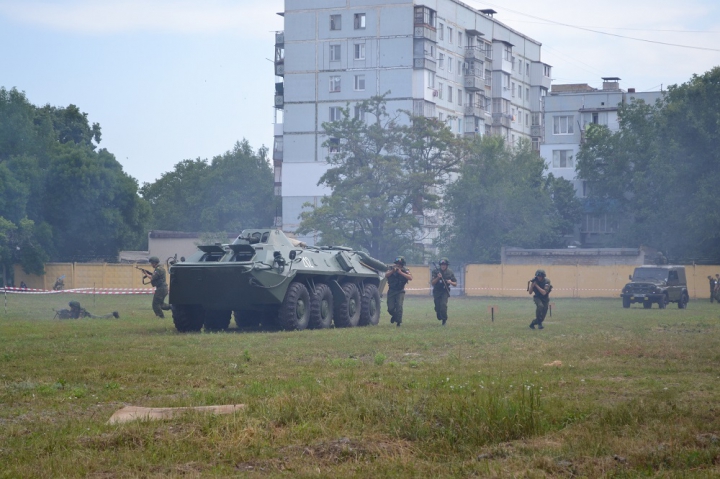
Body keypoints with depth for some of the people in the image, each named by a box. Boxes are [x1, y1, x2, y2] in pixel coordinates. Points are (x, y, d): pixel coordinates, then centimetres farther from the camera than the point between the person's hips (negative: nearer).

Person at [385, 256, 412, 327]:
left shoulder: (405, 271, -2)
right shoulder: (391, 269, 1)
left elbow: (410, 278, -18)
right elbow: (386, 275, -13)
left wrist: (401, 272, -24)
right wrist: (392, 271, -29)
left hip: (400, 291, -2)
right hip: (391, 291, 2)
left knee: (399, 306, -18)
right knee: (390, 308, -2)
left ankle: (398, 322, -10)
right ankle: (394, 316, 32)